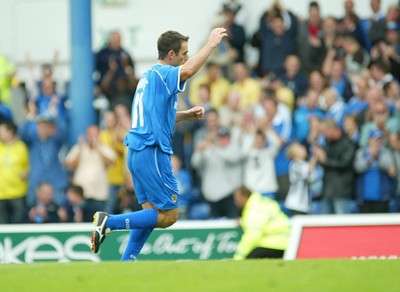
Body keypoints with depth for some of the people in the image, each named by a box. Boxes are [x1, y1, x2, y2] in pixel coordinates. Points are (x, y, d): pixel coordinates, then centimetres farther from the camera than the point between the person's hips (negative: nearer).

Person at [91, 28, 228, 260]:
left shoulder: (149, 76, 18)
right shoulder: (162, 74, -10)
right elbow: (188, 70, -32)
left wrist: (185, 115, 18)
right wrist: (211, 43, -22)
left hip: (137, 152, 10)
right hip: (152, 153, -10)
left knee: (151, 211, 13)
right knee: (168, 215, -5)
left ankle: (126, 264, 8)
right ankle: (110, 222, -10)